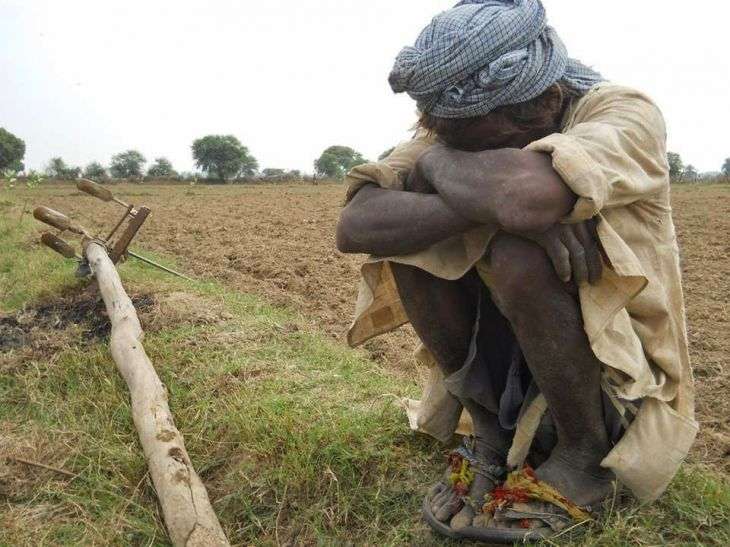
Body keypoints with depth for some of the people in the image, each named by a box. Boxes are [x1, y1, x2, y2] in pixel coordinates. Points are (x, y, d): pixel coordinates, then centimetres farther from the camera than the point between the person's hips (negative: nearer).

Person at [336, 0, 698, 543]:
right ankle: (490, 434, -2)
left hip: (618, 380, -4)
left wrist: (437, 159, -23)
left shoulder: (625, 113, -20)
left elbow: (527, 196, -44)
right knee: (407, 229, -16)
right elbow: (354, 226, -23)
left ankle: (584, 456, -8)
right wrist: (489, 204, -36)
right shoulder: (457, 135, -8)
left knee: (517, 255, -32)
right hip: (506, 367, 5)